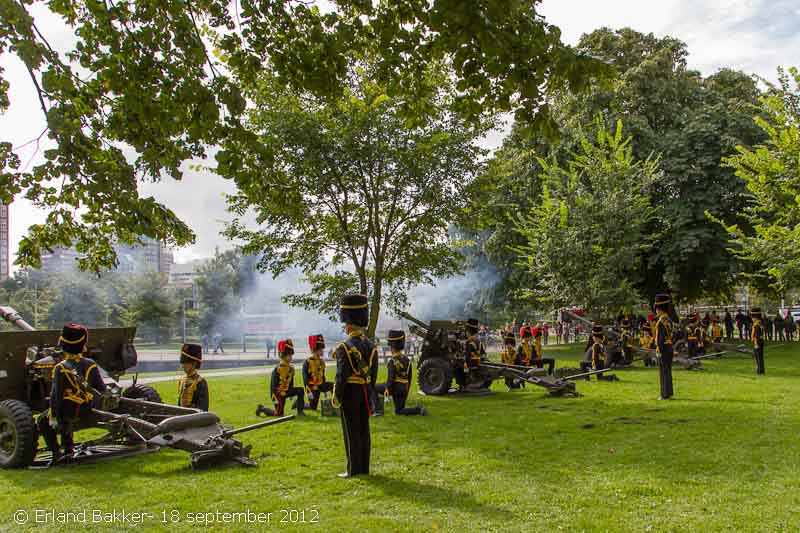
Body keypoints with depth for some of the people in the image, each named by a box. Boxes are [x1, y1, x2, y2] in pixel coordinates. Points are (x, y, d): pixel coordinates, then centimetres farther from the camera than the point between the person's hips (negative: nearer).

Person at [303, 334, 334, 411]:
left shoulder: (321, 362, 6)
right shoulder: (307, 362, -14)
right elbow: (305, 378, -16)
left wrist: (325, 389, 15)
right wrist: (308, 391, -20)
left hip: (320, 385, 6)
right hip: (312, 386, -6)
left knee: (333, 386, -17)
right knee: (313, 407, -3)